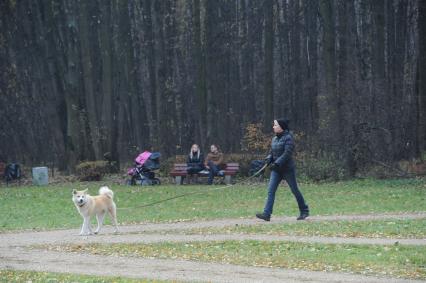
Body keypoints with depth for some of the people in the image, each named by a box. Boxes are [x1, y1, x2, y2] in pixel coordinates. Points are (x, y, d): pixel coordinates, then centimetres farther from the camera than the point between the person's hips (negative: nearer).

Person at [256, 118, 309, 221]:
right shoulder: (274, 139, 10)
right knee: (271, 190, -7)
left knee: (295, 190, 5)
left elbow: (287, 153, -20)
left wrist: (277, 163, -26)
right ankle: (266, 214, -13)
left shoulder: (288, 138, -13)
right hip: (276, 170, 7)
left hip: (287, 169, -7)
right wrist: (269, 159, -5)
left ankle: (304, 211, 21)